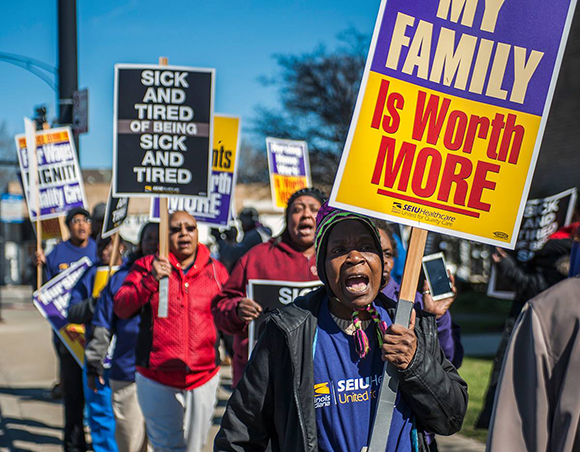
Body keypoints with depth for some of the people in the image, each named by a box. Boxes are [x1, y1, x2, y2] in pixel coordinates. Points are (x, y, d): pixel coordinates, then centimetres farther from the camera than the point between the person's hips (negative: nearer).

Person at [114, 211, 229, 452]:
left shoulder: (216, 271, 7)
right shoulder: (147, 266, 3)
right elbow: (120, 308, -7)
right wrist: (151, 279, -19)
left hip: (204, 379, 2)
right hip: (157, 380, -2)